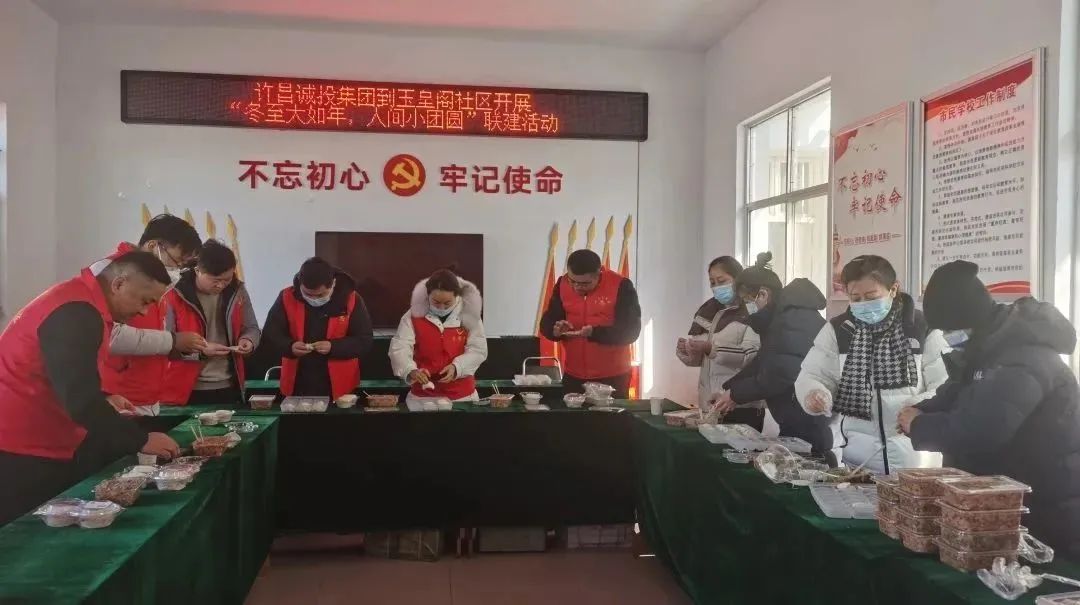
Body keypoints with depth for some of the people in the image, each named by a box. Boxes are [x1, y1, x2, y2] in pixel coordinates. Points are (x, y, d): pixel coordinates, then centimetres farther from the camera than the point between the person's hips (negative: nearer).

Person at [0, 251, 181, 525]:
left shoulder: (82, 300, 10)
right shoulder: (77, 313, -23)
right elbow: (78, 397, -29)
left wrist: (104, 401, 9)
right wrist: (141, 440, -24)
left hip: (37, 443, 10)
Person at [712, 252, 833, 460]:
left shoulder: (795, 318, -21)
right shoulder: (782, 315, 13)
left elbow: (781, 376, -25)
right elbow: (761, 364, 17)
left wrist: (735, 394, -14)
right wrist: (727, 390, 7)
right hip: (797, 421, 10)